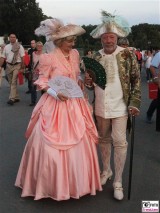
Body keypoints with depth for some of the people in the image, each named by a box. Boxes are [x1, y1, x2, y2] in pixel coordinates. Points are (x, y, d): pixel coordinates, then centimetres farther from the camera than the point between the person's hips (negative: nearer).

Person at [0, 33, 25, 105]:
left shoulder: (19, 46, -2)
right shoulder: (6, 47, 11)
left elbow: (22, 58, -6)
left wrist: (22, 68, -11)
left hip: (17, 65, -5)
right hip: (9, 65, 5)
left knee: (14, 82, -13)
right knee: (11, 83, 9)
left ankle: (12, 98, -15)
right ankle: (16, 97, 20)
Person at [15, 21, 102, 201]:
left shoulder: (75, 54, 7)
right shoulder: (49, 58, -11)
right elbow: (41, 82, -8)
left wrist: (81, 81, 1)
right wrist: (56, 93, -21)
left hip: (74, 105, 6)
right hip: (55, 105, -6)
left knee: (78, 143, 10)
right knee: (51, 145, 0)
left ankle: (74, 181, 28)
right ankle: (51, 183, 20)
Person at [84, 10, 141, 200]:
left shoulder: (128, 55, -6)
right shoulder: (95, 58, 4)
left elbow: (136, 80, -5)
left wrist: (134, 103, -14)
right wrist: (88, 82, -10)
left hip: (120, 107, -3)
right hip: (100, 107, 4)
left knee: (119, 142, -3)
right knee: (103, 140, 16)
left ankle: (118, 181, 12)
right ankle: (106, 170, 37)